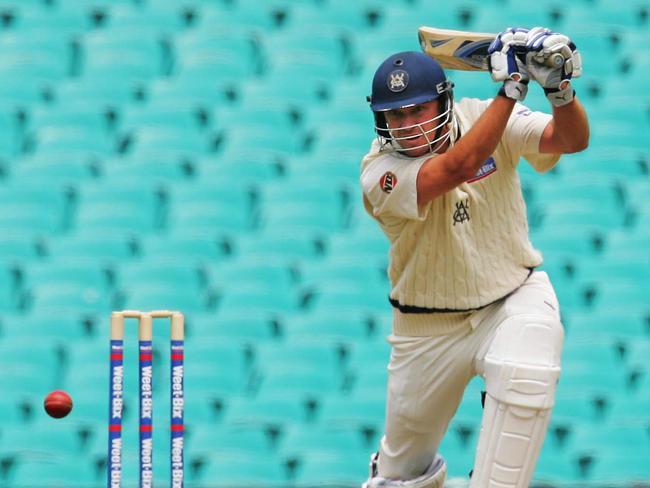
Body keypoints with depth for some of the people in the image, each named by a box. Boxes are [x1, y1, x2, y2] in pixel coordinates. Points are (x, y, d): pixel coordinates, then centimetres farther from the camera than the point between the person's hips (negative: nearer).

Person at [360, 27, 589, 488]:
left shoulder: (483, 118, -11)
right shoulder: (381, 172, -20)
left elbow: (572, 139, -22)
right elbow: (458, 167, -37)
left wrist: (560, 87, -42)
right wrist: (511, 86, -38)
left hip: (515, 298, 0)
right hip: (429, 325, 0)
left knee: (524, 379, -35)